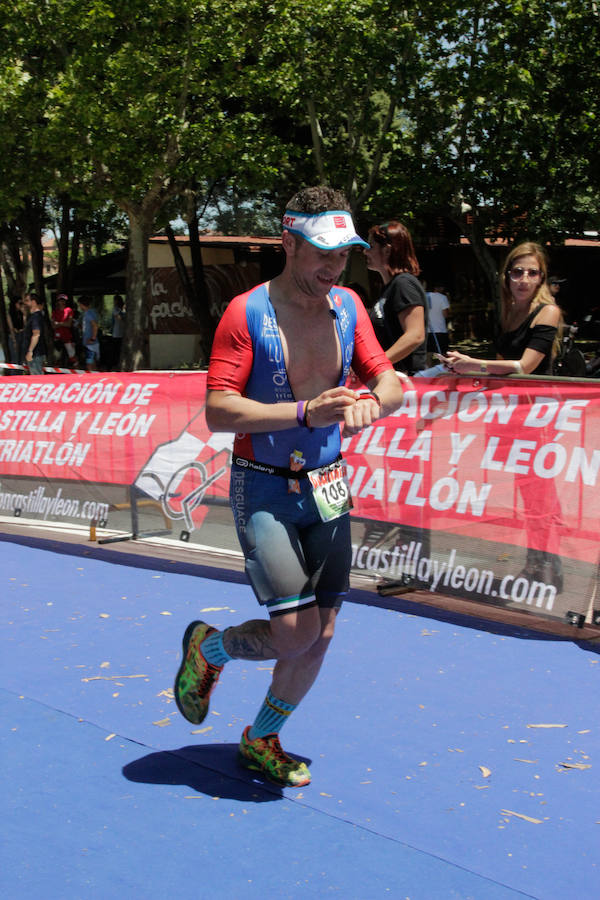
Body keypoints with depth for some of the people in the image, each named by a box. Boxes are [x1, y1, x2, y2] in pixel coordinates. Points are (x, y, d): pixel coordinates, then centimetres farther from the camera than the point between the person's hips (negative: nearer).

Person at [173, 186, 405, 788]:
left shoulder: (348, 307, 4)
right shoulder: (246, 313, -13)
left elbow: (390, 383, 6)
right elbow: (217, 412, -19)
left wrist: (371, 402, -18)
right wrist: (307, 412, -29)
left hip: (327, 489, 6)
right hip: (264, 491, -5)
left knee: (320, 636, 8)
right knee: (296, 633, -12)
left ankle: (261, 740, 31)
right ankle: (209, 649, 21)